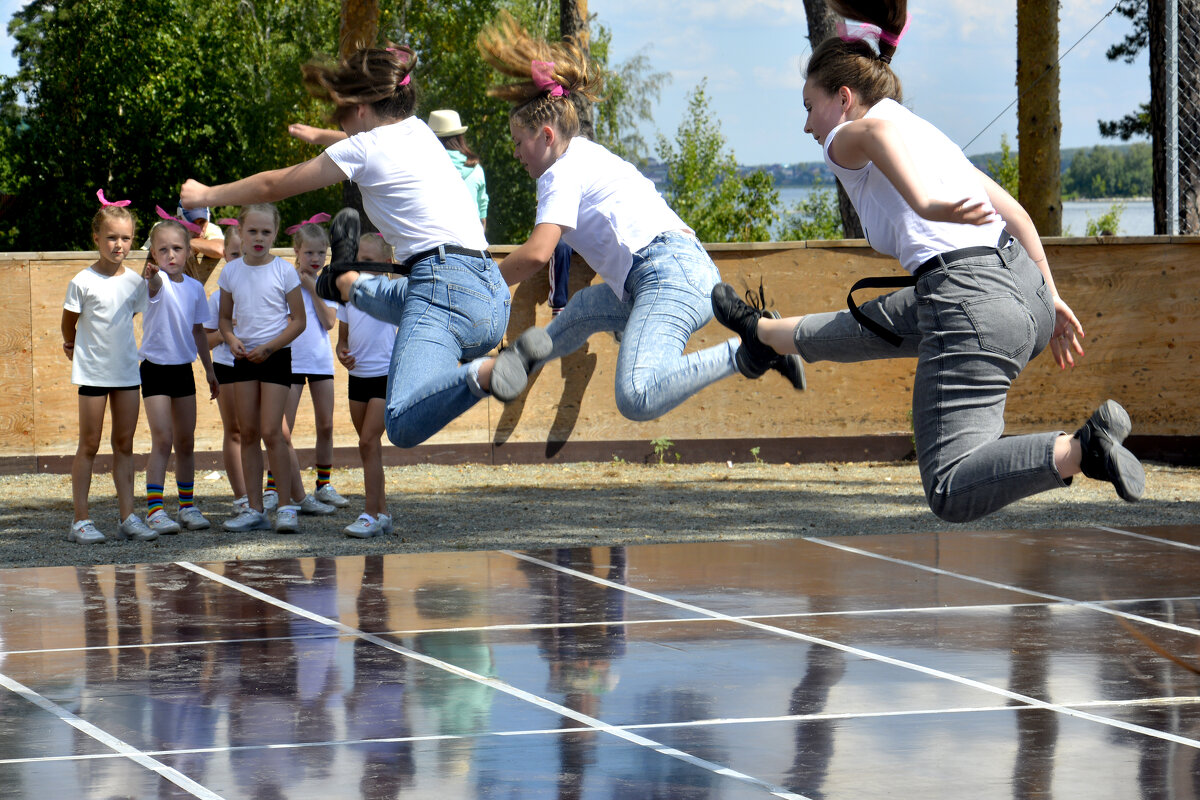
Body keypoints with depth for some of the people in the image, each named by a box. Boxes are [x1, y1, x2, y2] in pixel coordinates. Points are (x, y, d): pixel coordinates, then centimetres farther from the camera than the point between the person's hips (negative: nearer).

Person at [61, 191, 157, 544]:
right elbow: (69, 325, 3)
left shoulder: (136, 282, 3)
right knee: (89, 445, 0)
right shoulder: (82, 283, -10)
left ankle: (128, 517, 8)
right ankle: (81, 520, 3)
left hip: (127, 370, 4)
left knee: (124, 444, 6)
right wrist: (74, 346, 17)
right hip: (93, 371, -4)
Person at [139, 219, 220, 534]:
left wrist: (209, 369, 19)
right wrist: (151, 274, -62)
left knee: (186, 441, 11)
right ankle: (154, 509, -12)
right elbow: (153, 284, -38)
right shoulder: (158, 282, -12)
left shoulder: (195, 287, 5)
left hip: (183, 368, 5)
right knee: (162, 440, -12)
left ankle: (187, 505, 21)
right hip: (155, 367, -5)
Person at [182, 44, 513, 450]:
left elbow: (273, 185, 15)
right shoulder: (418, 132, 21)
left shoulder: (365, 147, 2)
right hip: (491, 294, 9)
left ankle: (487, 372, -49)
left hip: (447, 285, -9)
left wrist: (205, 195, 30)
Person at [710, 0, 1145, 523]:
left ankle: (1082, 449, -30)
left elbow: (878, 129, -23)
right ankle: (764, 335, 63)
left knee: (952, 495, -11)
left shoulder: (844, 140, 2)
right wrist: (1048, 298, 27)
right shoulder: (929, 133, 27)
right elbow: (1014, 212, 25)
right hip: (1024, 284, 9)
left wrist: (925, 205, -38)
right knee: (872, 325, 36)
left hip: (969, 300, -9)